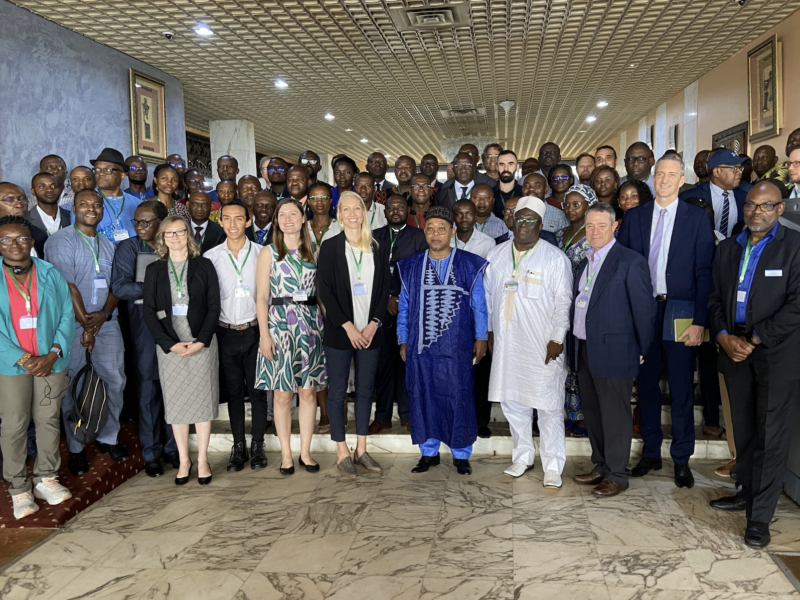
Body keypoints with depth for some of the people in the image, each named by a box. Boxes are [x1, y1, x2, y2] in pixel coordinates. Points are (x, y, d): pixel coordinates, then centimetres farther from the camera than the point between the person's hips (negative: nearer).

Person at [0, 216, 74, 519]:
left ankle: (45, 479, 22)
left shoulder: (50, 274, 3)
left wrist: (52, 355, -11)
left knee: (48, 421, 9)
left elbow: (67, 315, 0)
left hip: (50, 362, 2)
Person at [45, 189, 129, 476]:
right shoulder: (61, 240, -4)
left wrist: (104, 314, -8)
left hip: (106, 321, 5)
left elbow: (116, 285, 10)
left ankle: (108, 438, 20)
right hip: (73, 324, -5)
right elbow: (68, 286, -12)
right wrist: (86, 325, -14)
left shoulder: (108, 244, 15)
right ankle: (76, 448, 13)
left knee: (114, 380, 3)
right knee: (74, 386, 1)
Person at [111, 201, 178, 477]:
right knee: (149, 389, 2)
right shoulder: (128, 248, 3)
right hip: (146, 326, -2)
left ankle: (173, 448, 20)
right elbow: (120, 287, -8)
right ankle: (151, 453, 15)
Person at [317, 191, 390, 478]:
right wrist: (348, 326, -13)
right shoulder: (329, 247, -1)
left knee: (365, 390, 10)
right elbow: (324, 290, -6)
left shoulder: (379, 248, 7)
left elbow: (385, 288, 6)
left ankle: (361, 449, 22)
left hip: (370, 332, 3)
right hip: (339, 332, -3)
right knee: (337, 391, 3)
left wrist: (374, 323, -7)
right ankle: (342, 453, 14)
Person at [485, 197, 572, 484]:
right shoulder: (497, 255, 10)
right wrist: (489, 331, 13)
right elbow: (489, 296, 16)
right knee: (512, 403, 13)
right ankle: (523, 457, 29)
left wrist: (557, 338, -11)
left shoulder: (554, 258, -4)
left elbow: (563, 302, -6)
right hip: (506, 344, 5)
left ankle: (553, 467, 9)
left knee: (549, 407, -2)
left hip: (543, 346, -5)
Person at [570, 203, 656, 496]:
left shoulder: (631, 262, -11)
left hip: (613, 351, -8)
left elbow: (644, 309, -10)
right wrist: (574, 345, 10)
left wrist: (642, 352, -8)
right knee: (592, 412, 17)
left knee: (615, 415, 3)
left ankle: (616, 475, 16)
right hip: (584, 351, 8)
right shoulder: (585, 262, 13)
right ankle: (600, 467, 31)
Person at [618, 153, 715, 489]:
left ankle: (681, 459, 18)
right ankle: (651, 453, 25)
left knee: (681, 388, 4)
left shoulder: (697, 218, 1)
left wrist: (699, 321, -10)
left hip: (680, 313, -2)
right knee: (646, 384, 11)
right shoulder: (634, 217, 8)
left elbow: (704, 272, -4)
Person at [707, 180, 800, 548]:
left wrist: (754, 339, -12)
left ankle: (761, 515, 6)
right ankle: (748, 492, 29)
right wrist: (723, 336, -4)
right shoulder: (728, 249, 13)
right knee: (743, 430, 14)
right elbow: (715, 298, 12)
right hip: (735, 350, 5)